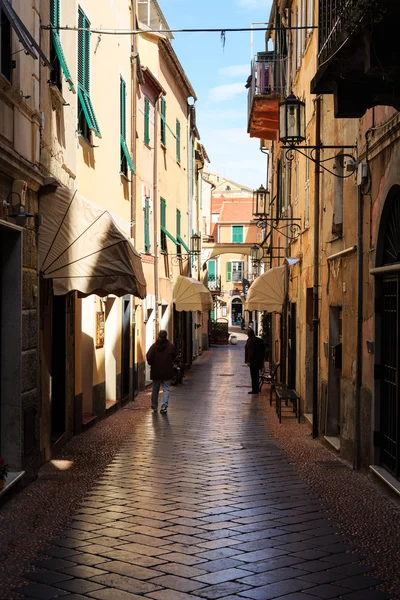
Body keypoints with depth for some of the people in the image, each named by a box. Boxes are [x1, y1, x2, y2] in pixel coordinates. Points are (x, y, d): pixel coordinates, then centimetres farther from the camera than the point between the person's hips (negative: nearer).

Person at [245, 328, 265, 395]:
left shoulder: (250, 340, -16)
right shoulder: (259, 340, 9)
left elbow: (250, 352, -20)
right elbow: (262, 351, 14)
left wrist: (248, 361, -17)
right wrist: (262, 360, 20)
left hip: (253, 361, -8)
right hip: (258, 361, 8)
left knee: (254, 375, -3)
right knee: (256, 375, 17)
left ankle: (254, 390, -1)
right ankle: (256, 389, 25)